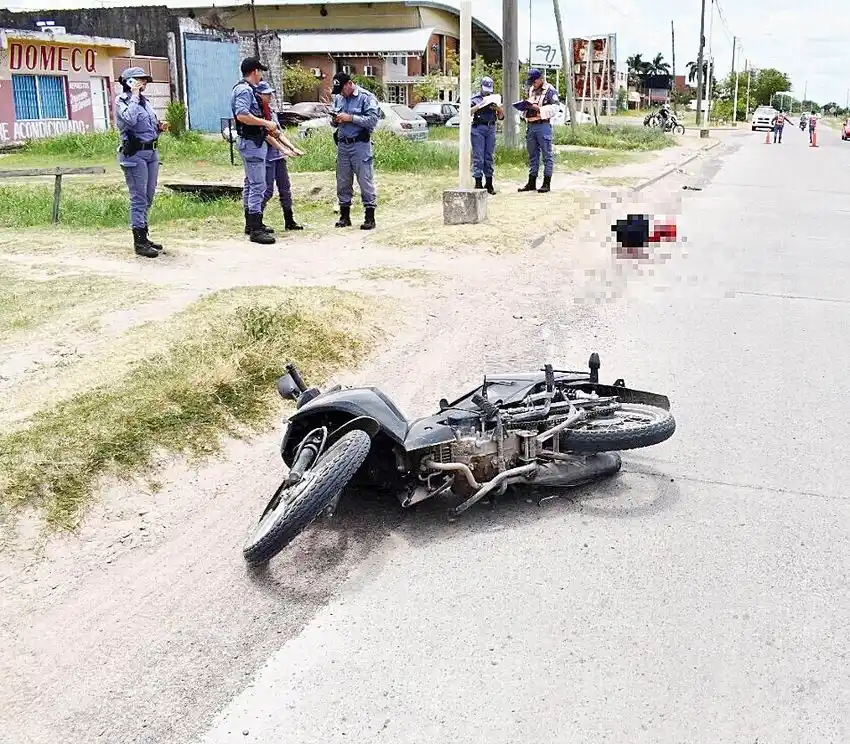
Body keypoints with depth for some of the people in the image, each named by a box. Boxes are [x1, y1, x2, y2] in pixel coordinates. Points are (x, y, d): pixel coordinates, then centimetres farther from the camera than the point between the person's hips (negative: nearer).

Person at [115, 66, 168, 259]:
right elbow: (130, 119, -25)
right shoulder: (122, 100, -5)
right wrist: (134, 96, -16)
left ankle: (144, 237, 21)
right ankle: (139, 242, -7)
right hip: (135, 154, -8)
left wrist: (160, 127, 5)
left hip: (151, 152, 8)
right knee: (139, 198, -9)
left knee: (148, 197, 12)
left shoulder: (145, 101, 17)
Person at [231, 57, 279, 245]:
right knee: (258, 185, -12)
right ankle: (256, 230, -13)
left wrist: (267, 127, 20)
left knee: (251, 183, 17)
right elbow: (242, 115, -29)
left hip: (254, 141, 12)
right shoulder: (244, 90, -15)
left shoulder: (248, 89, 17)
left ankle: (251, 224, 27)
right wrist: (266, 123, -23)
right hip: (251, 143, -12)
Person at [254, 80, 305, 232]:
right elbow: (266, 135, -17)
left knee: (285, 188, 11)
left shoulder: (270, 111, 15)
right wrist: (284, 150, -20)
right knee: (268, 190, -9)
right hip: (267, 155, -9)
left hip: (278, 155, 9)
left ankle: (289, 221, 19)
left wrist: (293, 148, 6)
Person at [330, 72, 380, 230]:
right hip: (342, 145, 6)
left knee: (366, 181, -4)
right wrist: (334, 121, -1)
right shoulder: (338, 98, 14)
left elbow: (373, 120, -17)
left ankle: (370, 217, 1)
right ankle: (344, 216, 19)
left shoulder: (366, 97, -6)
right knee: (343, 182, 10)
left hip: (360, 145, -6)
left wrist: (350, 118, -19)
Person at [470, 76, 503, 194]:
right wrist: (478, 106, -18)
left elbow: (501, 116, 17)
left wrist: (499, 108, -2)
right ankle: (478, 182, -5)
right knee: (478, 157, -7)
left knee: (489, 157, 5)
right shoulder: (475, 99, 5)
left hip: (491, 128, 4)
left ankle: (489, 183, 8)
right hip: (478, 128, -4)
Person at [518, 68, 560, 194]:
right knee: (532, 155, 11)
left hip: (543, 125, -7)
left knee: (547, 155, -3)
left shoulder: (550, 90, -3)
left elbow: (554, 108, -12)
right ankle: (532, 182, 17)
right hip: (531, 126, 7)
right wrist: (525, 106, 4)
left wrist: (538, 108, -19)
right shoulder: (530, 90, 19)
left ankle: (547, 183, 0)